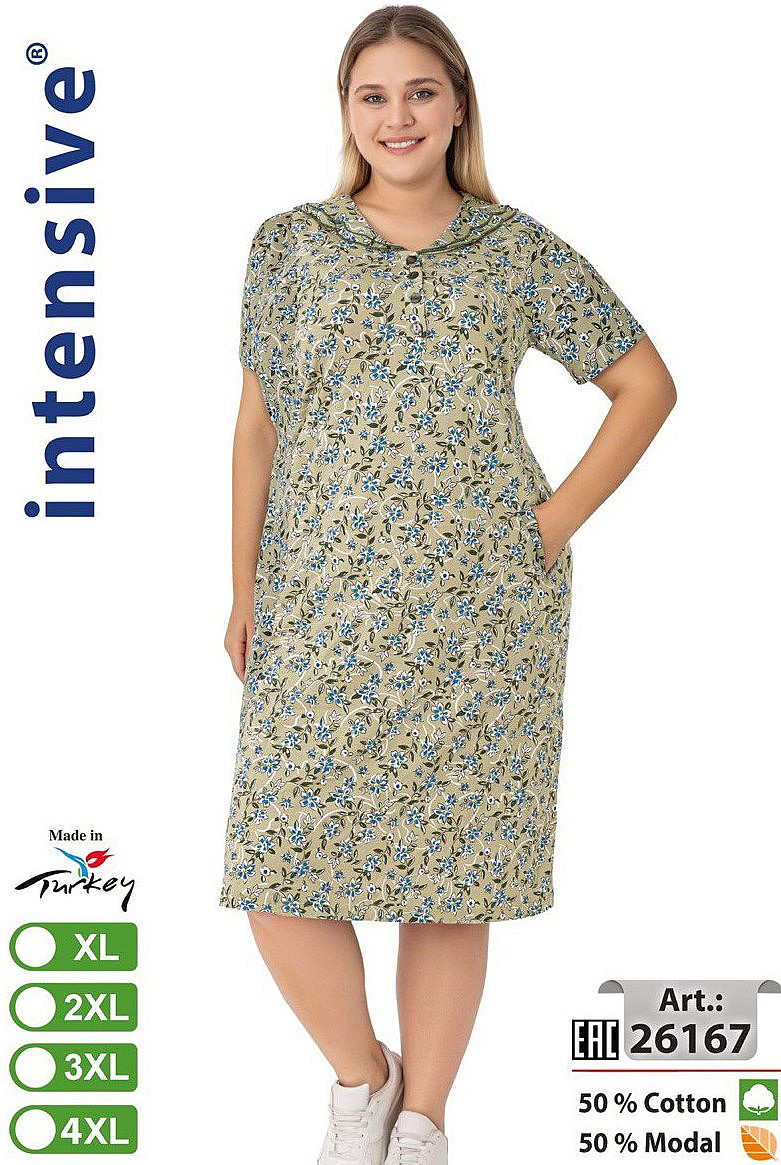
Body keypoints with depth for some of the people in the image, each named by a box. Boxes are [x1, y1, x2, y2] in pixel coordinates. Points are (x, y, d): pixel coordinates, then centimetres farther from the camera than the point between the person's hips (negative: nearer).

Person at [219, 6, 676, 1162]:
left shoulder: (522, 251, 2)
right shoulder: (290, 244, 5)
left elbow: (646, 384, 8)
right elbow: (258, 422, 9)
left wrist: (560, 519, 0)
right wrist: (244, 586, 6)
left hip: (481, 608, -1)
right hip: (324, 607, 1)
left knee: (452, 871, 6)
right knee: (279, 864, -4)